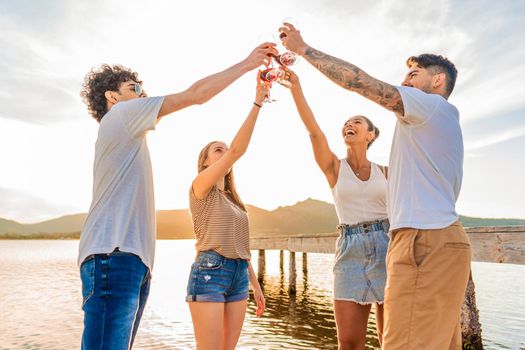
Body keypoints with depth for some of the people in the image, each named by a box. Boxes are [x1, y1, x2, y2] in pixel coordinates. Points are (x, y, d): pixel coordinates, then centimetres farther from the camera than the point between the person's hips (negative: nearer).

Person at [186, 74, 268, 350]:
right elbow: (237, 150, -16)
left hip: (238, 275, 7)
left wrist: (255, 285, 17)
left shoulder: (232, 200, 20)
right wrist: (257, 103, -17)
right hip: (210, 272, -7)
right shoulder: (200, 186, -2)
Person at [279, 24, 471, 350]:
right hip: (439, 239, 10)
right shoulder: (444, 119, 28)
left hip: (426, 241, -10)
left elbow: (359, 81, -9)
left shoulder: (432, 106, -2)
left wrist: (303, 48, -1)